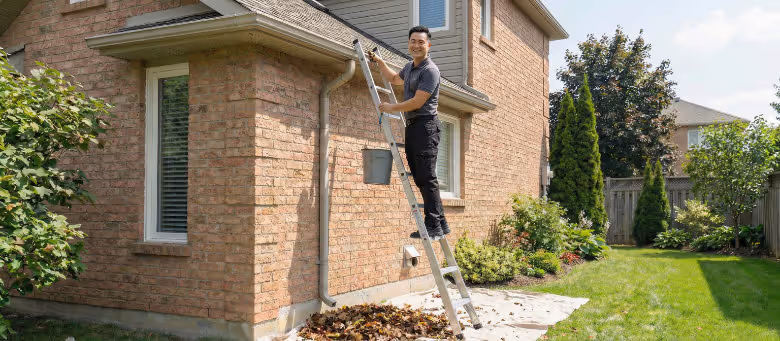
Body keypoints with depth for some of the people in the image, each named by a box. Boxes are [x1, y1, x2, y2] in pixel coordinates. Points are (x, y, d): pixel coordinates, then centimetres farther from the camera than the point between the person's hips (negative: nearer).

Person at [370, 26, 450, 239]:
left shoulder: (430, 70, -11)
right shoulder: (409, 67, 19)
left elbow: (417, 102, -17)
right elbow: (394, 79, 40)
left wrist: (392, 108, -5)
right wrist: (379, 62, 32)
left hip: (425, 125, -10)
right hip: (412, 126, 10)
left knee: (427, 178, -11)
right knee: (420, 178, 8)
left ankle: (433, 226, -8)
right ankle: (441, 224, 13)